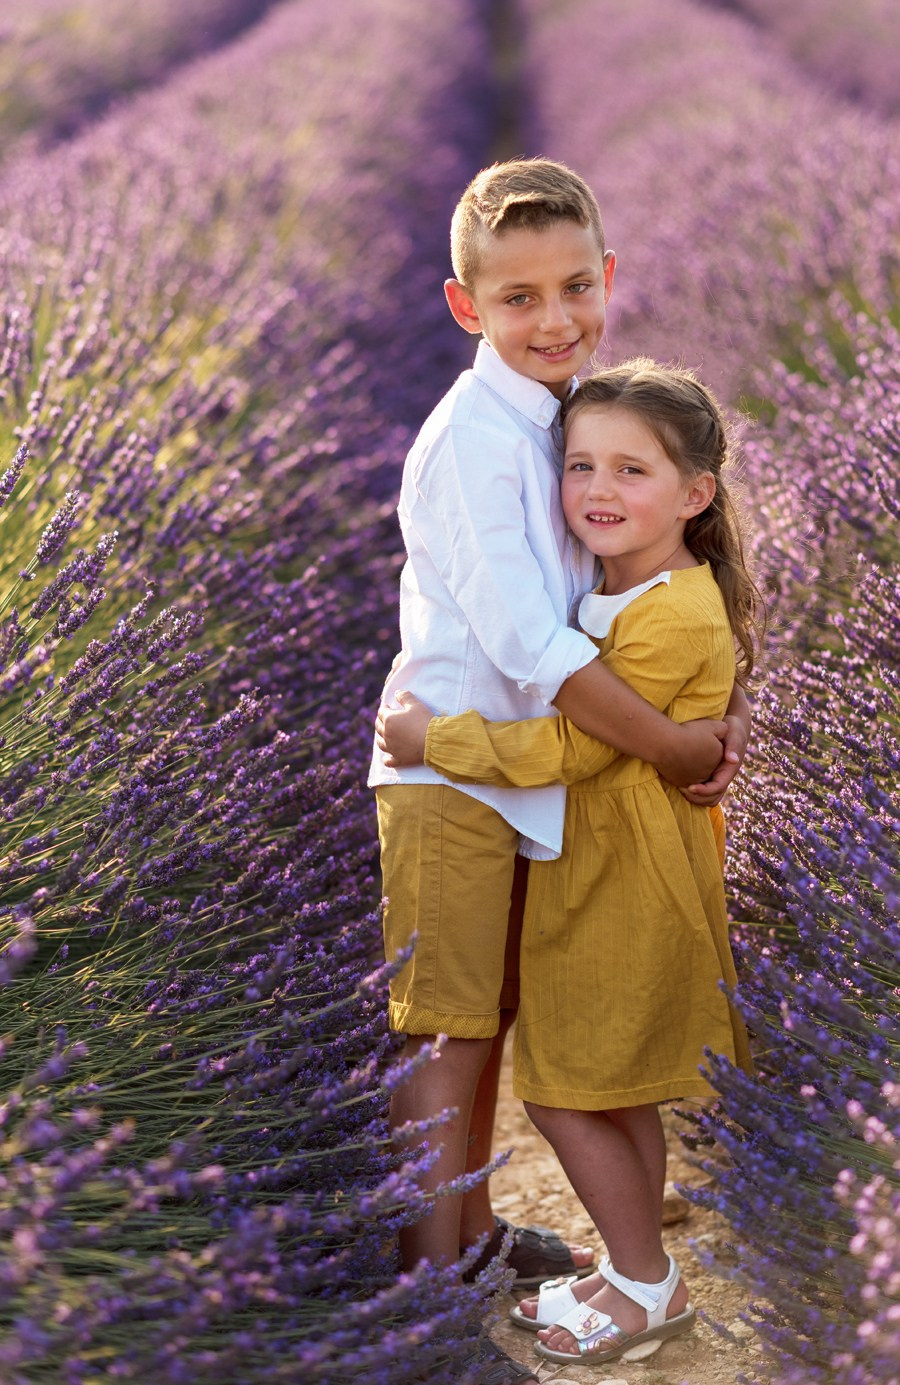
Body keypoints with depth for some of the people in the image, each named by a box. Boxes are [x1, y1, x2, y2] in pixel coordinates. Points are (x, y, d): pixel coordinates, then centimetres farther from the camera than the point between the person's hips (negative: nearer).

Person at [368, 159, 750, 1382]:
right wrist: (678, 749, -20)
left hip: (527, 769, 8)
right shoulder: (473, 439, -19)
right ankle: (432, 1266, 11)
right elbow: (528, 641, -25)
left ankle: (471, 1226, 34)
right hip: (451, 770, -8)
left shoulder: (563, 417, 8)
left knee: (492, 1014, 19)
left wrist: (718, 708, 3)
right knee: (449, 1034, 0)